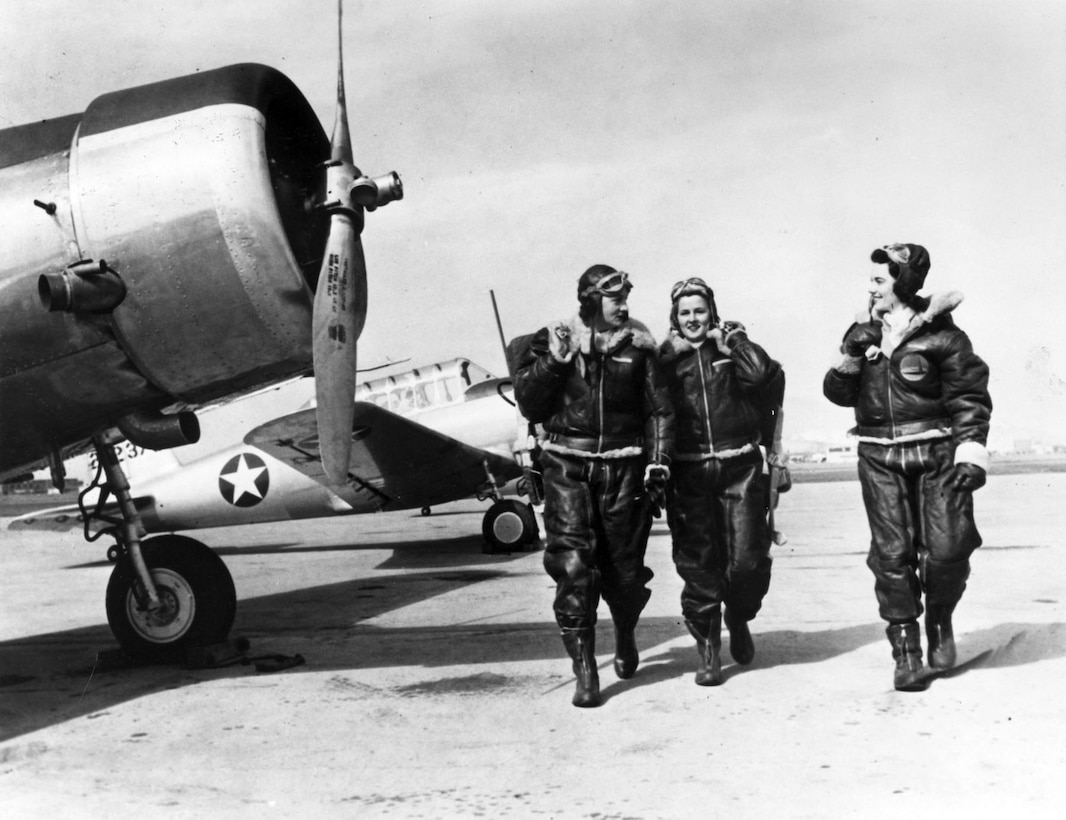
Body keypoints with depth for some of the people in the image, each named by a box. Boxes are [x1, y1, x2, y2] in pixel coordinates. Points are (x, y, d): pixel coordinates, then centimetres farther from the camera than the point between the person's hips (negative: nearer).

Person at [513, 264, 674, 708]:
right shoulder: (551, 341, 4)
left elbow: (659, 408, 5)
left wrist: (658, 460, -5)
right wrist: (554, 361, -11)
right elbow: (529, 404, 0)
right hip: (566, 466, -1)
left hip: (624, 468, 1)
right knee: (572, 565, -9)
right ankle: (584, 671, -2)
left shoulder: (637, 346, 5)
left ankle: (625, 636, 40)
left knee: (624, 565, 8)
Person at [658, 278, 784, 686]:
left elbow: (763, 375, -12)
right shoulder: (667, 357, 10)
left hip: (739, 467, -1)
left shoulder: (732, 346, 7)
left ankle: (738, 618, 28)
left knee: (748, 559, -3)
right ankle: (708, 649, 14)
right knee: (696, 562, 1)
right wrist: (672, 355, -7)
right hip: (688, 471, 1)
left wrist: (730, 341, -6)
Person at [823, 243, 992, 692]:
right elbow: (839, 394, 10)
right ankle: (905, 649, 9)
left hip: (935, 454, -3)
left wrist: (970, 454, -13)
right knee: (892, 554, -1)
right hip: (880, 459, 3)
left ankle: (939, 619, 23)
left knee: (947, 548, -8)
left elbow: (970, 398, -4)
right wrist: (850, 358, -7)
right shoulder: (863, 332, 9)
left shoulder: (941, 335, -4)